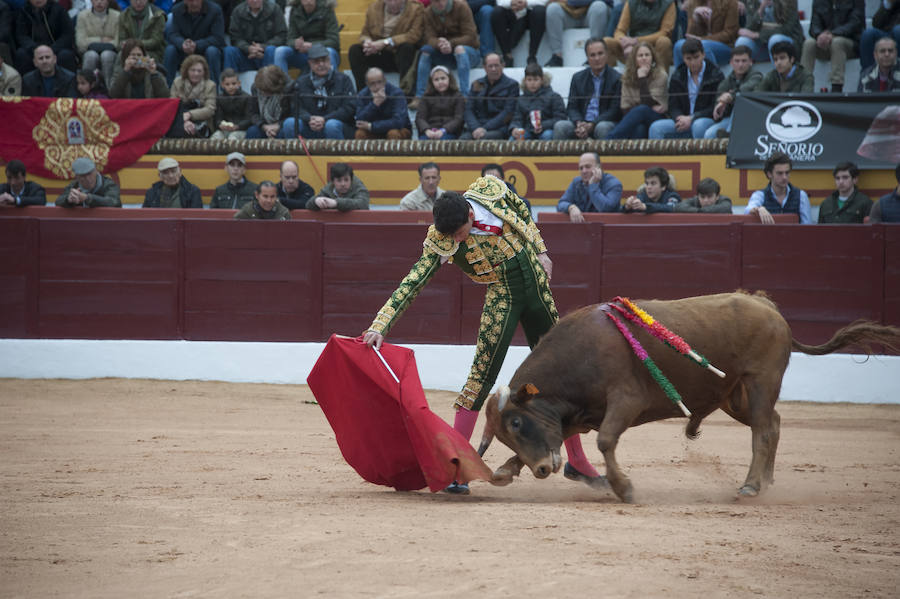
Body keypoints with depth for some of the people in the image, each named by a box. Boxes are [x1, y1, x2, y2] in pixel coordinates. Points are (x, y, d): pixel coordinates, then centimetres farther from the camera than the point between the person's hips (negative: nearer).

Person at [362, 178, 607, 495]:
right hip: (501, 298, -4)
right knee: (482, 375, -15)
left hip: (537, 286, 4)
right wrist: (379, 327, -32)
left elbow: (523, 214, 7)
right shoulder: (441, 242, -21)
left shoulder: (491, 189, -14)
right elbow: (411, 284, -24)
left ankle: (577, 460, 26)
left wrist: (540, 252, 10)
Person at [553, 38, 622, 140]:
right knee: (559, 126, -24)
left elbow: (615, 110, -7)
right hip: (582, 123, 3)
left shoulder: (617, 79, -1)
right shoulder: (578, 78, 14)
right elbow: (572, 108, 8)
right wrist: (579, 124, -16)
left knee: (602, 127, -38)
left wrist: (592, 125, -20)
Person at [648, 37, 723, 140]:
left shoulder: (716, 75, -2)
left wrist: (691, 118, -18)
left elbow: (716, 108, -8)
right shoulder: (677, 77, 11)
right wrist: (680, 118, -17)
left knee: (699, 125, -41)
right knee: (656, 128, -20)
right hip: (684, 119, 4)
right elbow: (673, 107, 9)